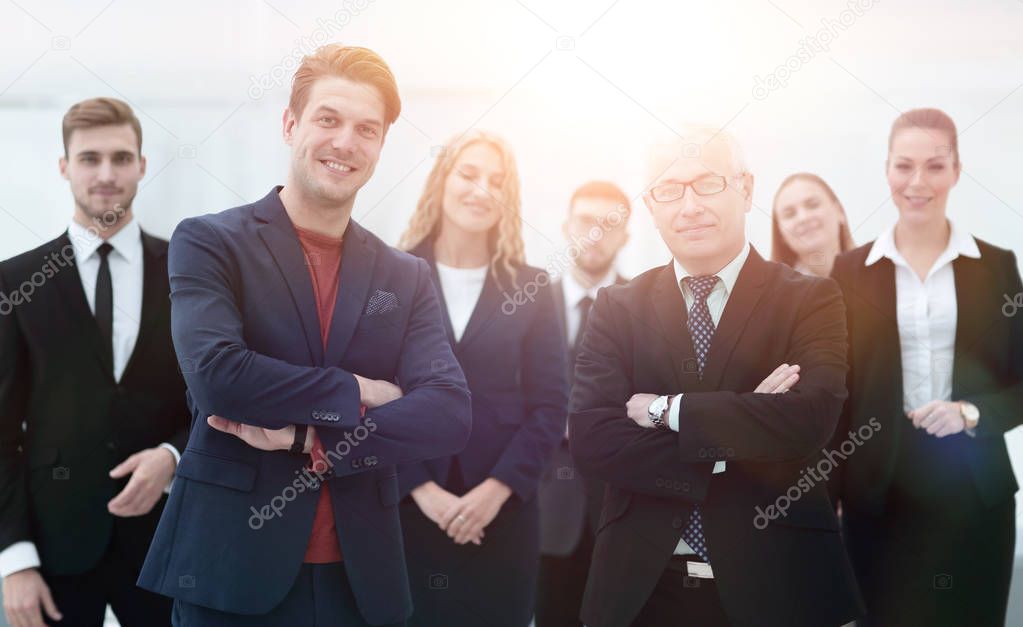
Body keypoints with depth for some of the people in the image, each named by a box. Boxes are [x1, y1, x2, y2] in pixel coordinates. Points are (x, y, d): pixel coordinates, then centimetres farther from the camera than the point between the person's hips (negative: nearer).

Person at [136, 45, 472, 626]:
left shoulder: (407, 279, 8)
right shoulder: (209, 243, -2)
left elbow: (450, 416, -5)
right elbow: (216, 373, -18)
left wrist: (310, 438, -15)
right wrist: (359, 394, -10)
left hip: (362, 577, 3)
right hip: (232, 568, -3)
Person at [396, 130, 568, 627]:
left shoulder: (530, 288, 5)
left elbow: (550, 405, 1)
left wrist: (498, 487, -10)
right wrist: (422, 489, -12)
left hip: (502, 512, 1)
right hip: (408, 506, -1)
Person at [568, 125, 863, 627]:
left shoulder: (811, 301, -2)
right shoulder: (617, 309, 3)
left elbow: (809, 420, -19)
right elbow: (590, 439, -9)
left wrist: (665, 411, -14)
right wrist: (729, 453, -17)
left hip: (772, 584, -1)